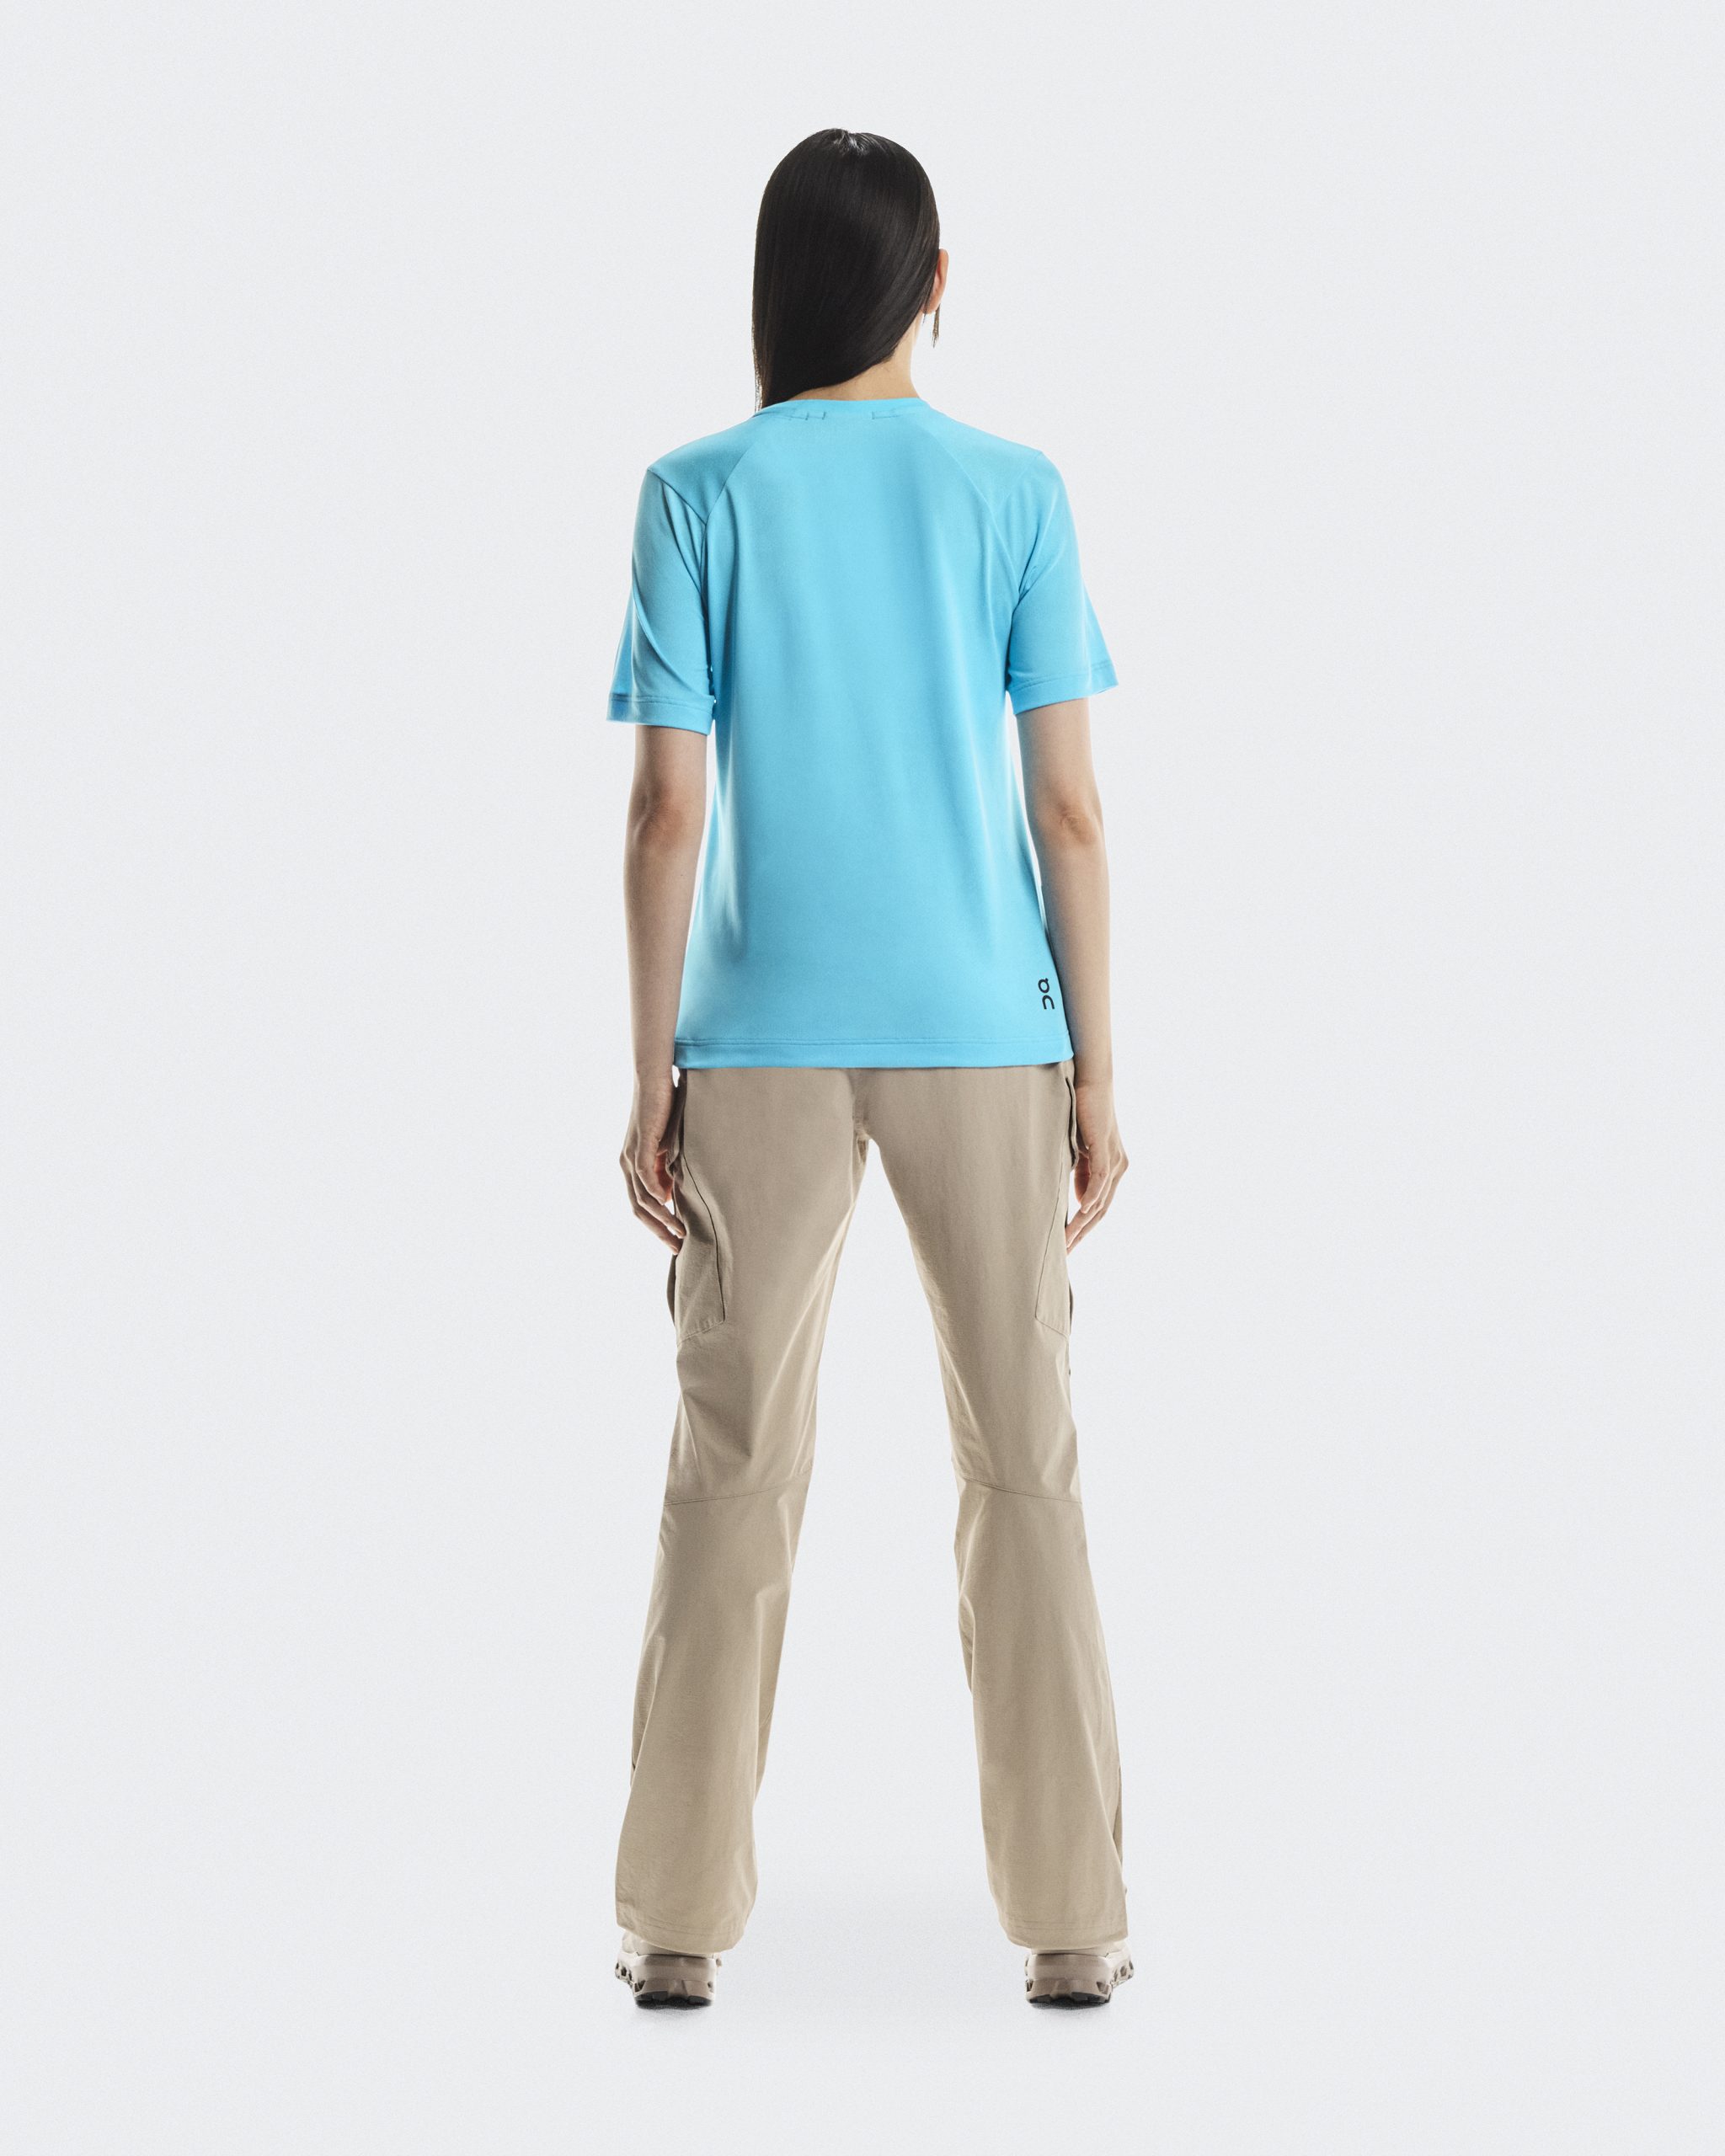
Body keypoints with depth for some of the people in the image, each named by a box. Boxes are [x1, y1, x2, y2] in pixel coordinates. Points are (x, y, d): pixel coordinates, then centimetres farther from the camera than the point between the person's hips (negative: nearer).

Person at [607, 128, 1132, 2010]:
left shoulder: (701, 495, -2)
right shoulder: (1014, 494, 0)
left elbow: (668, 815, -5)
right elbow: (1070, 812, -2)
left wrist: (651, 1078, 1)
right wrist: (1094, 1074, 4)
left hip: (764, 1044, 0)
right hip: (985, 1035, 0)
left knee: (732, 1467, 6)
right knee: (1023, 1465, 6)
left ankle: (680, 1914, 10)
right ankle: (1069, 1918, 9)